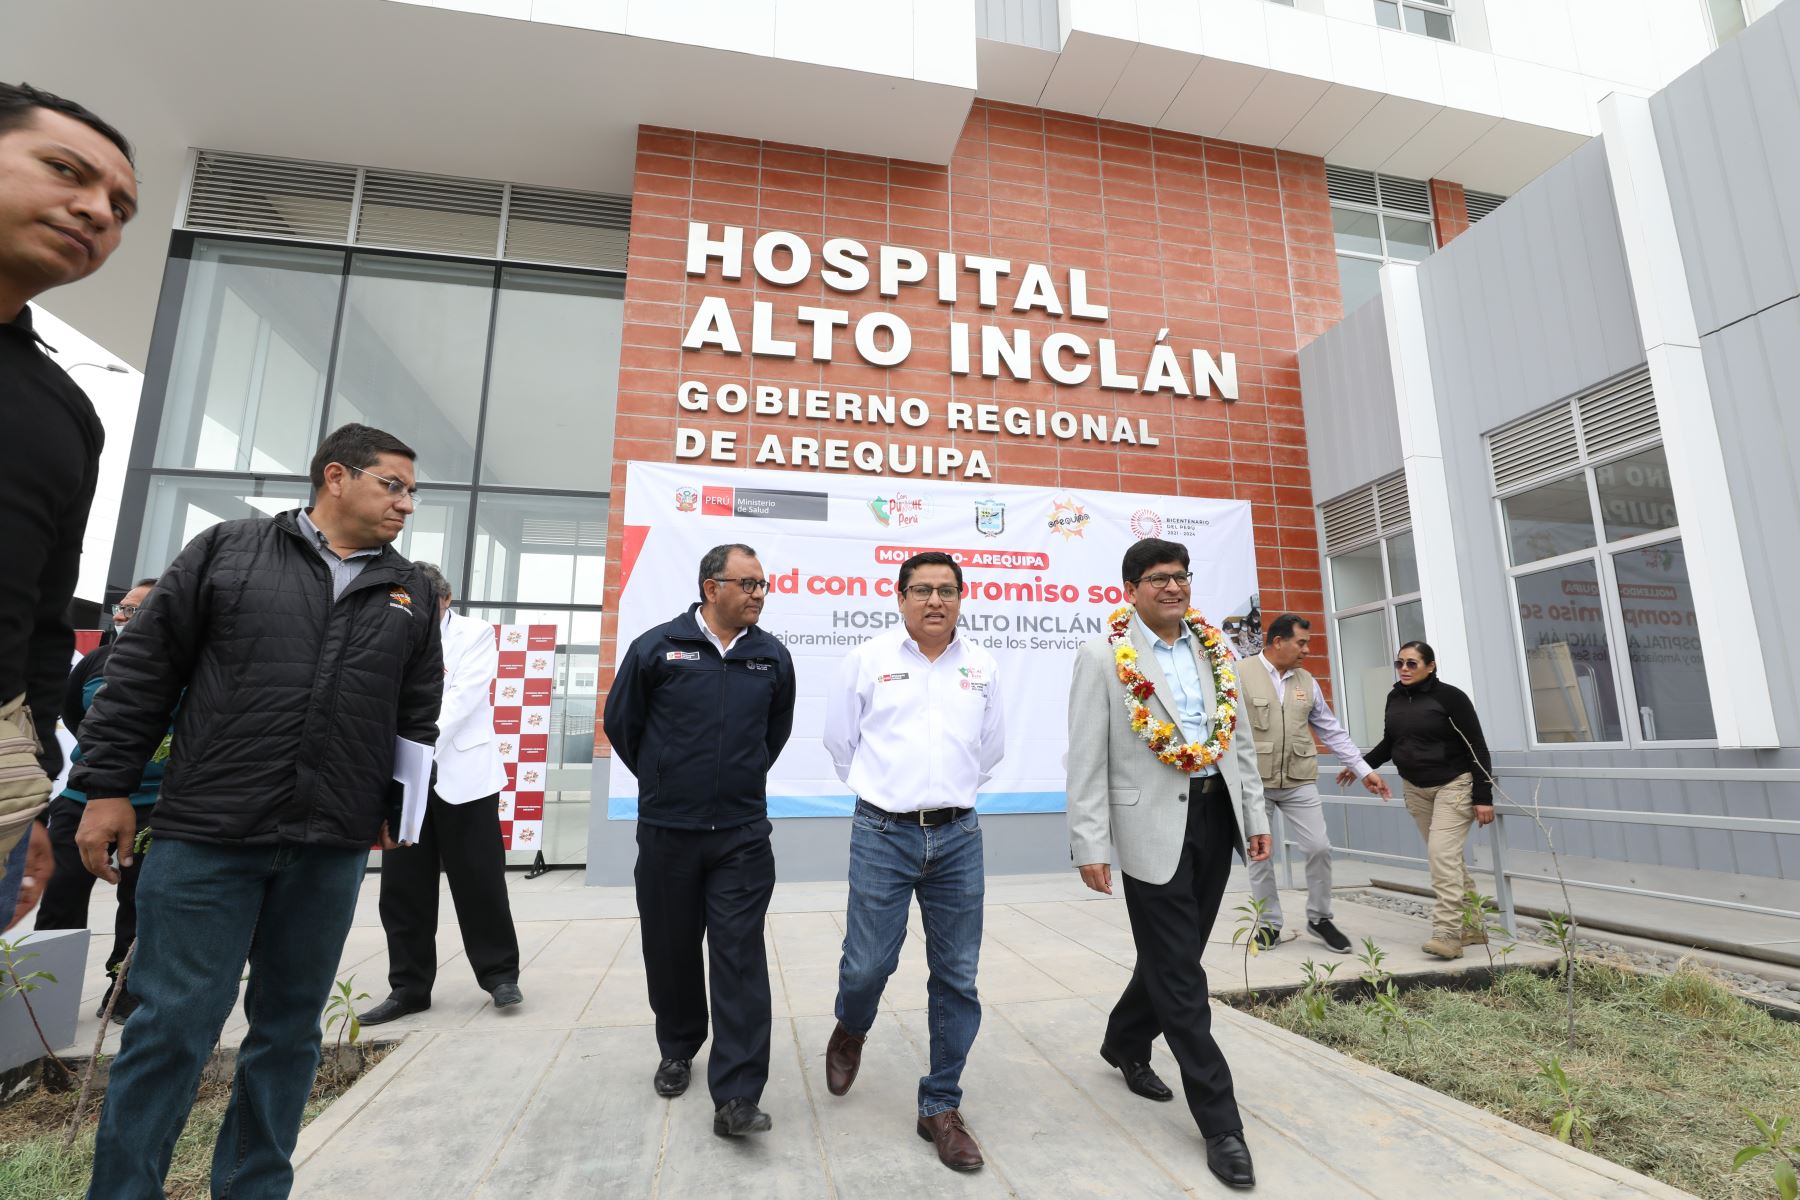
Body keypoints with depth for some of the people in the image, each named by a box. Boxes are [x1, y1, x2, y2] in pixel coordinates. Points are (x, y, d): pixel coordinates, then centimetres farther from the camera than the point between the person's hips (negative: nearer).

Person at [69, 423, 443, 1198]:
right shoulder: (227, 549, 2)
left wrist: (398, 807, 7)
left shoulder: (411, 593, 9)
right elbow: (141, 671, 2)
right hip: (206, 835, -2)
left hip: (332, 848, 3)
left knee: (289, 1028, 13)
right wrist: (107, 786, -2)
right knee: (171, 1026, 3)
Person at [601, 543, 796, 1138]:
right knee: (670, 949, 15)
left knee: (740, 955, -2)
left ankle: (736, 1096, 5)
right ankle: (678, 1050, 40)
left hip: (743, 833, 1)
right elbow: (621, 722, 6)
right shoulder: (656, 647, -7)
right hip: (666, 830, 0)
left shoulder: (772, 657, 1)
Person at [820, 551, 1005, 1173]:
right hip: (882, 835, -2)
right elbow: (840, 740, 9)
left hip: (958, 837, 2)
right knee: (867, 965, 3)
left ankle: (940, 1107, 27)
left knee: (957, 979, 7)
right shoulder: (868, 659, -1)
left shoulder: (982, 666, 6)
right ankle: (850, 1032, 40)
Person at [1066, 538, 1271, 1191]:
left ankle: (1125, 1043, 45)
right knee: (1180, 973, 3)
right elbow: (1086, 761, -11)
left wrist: (1255, 816, 11)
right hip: (1154, 826, -6)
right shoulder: (1103, 656, -10)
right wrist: (1090, 846, -13)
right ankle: (1220, 1121, 19)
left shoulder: (1215, 646, 7)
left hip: (1215, 816, 6)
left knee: (1172, 956, 19)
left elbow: (1240, 737, 13)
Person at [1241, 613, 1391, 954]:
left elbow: (1333, 731, 14)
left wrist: (1364, 770, 12)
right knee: (1259, 854, 6)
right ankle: (1269, 923, 22)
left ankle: (1319, 918, 23)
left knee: (1319, 848, 1)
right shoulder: (1241, 676, -7)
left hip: (1299, 781, 4)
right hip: (1253, 782, -4)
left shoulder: (1307, 682, 8)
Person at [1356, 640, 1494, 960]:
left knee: (1442, 853, -16)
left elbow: (1477, 748, -12)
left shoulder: (1449, 696, -13)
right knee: (1448, 858, 10)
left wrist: (1483, 797, -14)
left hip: (1454, 785, -6)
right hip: (1415, 788, 6)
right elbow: (1389, 742, 18)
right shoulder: (1395, 698, 4)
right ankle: (1473, 927, 21)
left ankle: (1447, 934, -13)